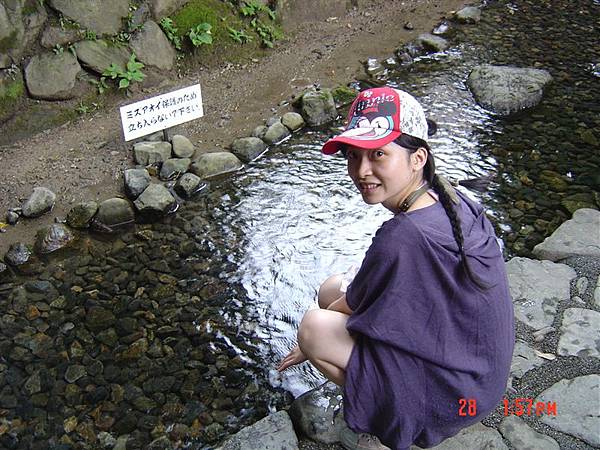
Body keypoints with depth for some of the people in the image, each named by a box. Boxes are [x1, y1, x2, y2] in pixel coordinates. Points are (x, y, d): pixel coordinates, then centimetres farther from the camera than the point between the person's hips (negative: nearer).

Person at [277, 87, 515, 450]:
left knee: (315, 328, -16)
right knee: (331, 289, 8)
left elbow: (352, 306, -13)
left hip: (451, 398, -9)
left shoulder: (402, 238, -32)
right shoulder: (453, 202, -6)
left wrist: (312, 344, 5)